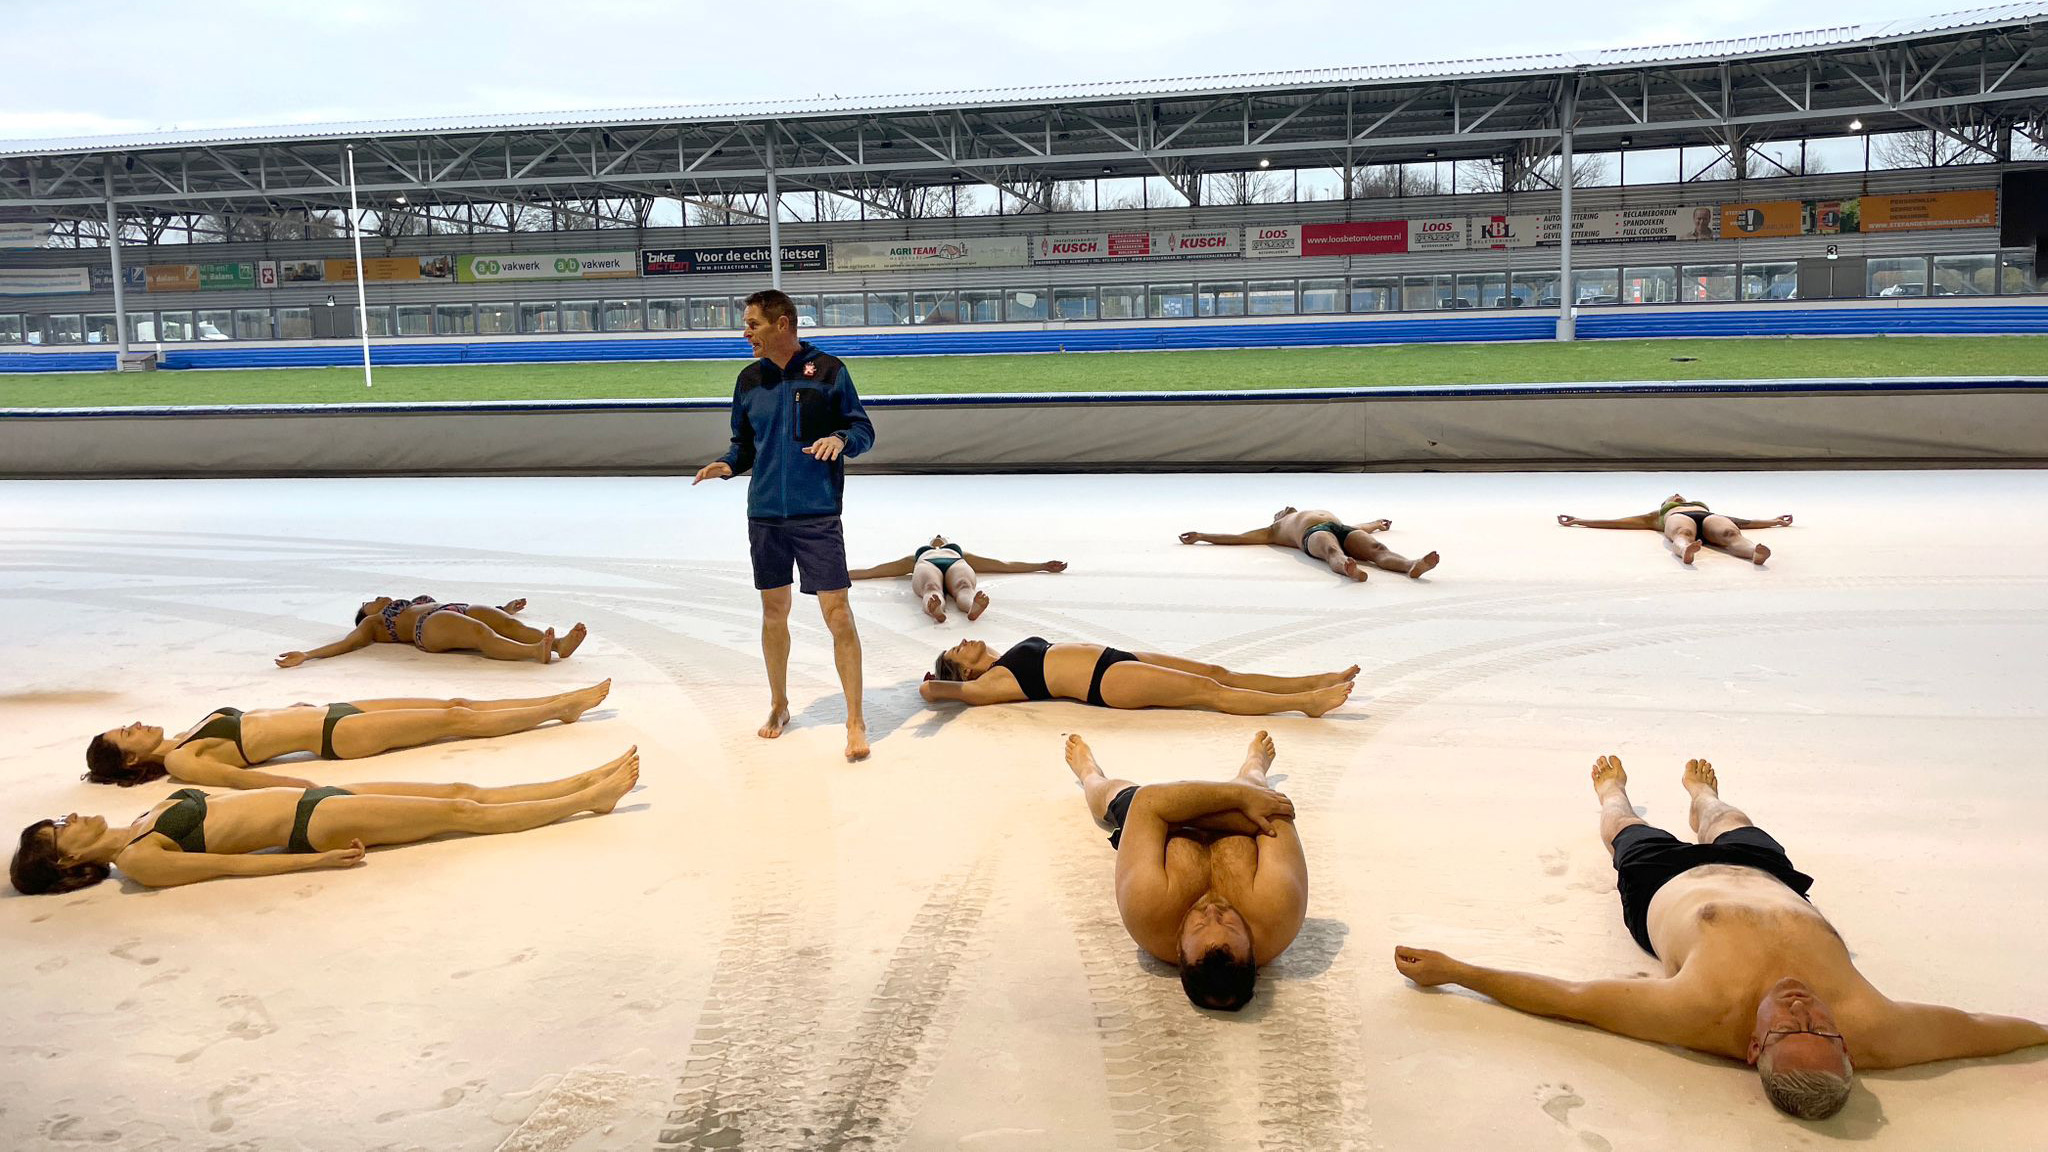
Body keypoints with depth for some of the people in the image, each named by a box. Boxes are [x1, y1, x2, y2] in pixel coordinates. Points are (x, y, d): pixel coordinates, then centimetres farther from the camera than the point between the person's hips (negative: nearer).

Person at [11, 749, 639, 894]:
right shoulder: (138, 862, -11)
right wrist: (317, 859, -19)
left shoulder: (144, 820, 15)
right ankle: (591, 797, -1)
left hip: (318, 798, 8)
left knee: (465, 793, 4)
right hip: (314, 824, -8)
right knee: (464, 813, -7)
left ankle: (588, 782, 8)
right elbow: (231, 864, -16)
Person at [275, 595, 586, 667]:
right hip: (431, 625, -6)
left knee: (508, 623, -27)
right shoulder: (373, 623, 28)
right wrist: (306, 656, 0)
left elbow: (454, 612, 46)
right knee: (482, 634, -37)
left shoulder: (418, 602, 44)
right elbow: (347, 643, 15)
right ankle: (535, 652, -64)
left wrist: (503, 608, 49)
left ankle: (558, 644, -55)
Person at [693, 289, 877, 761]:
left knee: (837, 612, -7)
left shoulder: (828, 371, -4)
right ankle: (779, 706, 29)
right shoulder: (749, 380, 8)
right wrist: (728, 464, -4)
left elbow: (864, 429, 0)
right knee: (773, 612, 12)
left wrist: (841, 438, -21)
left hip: (818, 514, -4)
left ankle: (856, 721, 0)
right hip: (765, 514, 4)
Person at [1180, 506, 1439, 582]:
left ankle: (1412, 565, -64)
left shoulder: (1326, 513, 49)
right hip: (1313, 534, -4)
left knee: (1378, 549, -32)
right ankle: (1351, 568, -78)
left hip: (1343, 529, 4)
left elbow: (1358, 528, 58)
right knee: (1333, 552, -42)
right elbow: (1239, 537, 35)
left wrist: (1376, 524, 75)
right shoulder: (1276, 529, 37)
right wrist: (1200, 536, 34)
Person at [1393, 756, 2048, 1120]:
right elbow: (1985, 1030, -29)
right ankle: (1702, 794, 73)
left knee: (1626, 828, 30)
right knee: (1723, 820, 34)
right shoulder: (1873, 1031, -44)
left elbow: (1560, 998, -43)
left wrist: (1453, 971, -38)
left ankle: (1612, 791, 69)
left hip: (1664, 881, -3)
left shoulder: (1699, 1014, -50)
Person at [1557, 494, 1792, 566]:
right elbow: (1618, 522, 40)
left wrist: (1772, 522, 44)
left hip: (1709, 518, 2)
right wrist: (1580, 522, 38)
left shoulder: (1706, 508, 48)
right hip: (1678, 521, -2)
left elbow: (1741, 522, 43)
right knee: (1683, 534, -41)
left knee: (1731, 534, -36)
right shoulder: (1657, 515, 43)